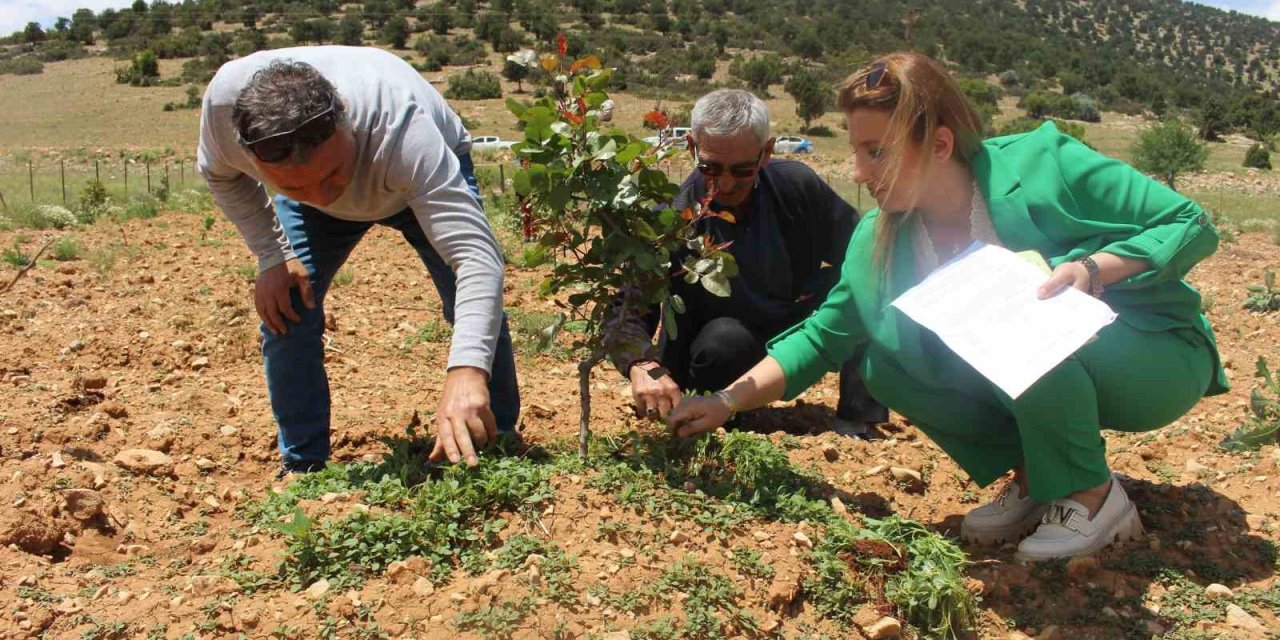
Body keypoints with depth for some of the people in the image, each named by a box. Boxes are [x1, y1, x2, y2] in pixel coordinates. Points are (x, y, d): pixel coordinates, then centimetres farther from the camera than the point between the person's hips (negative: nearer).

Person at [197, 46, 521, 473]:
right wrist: (272, 256, -20)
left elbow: (475, 254, -55)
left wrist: (466, 371, -68)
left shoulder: (401, 129, -48)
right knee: (284, 312, -12)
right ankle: (303, 468, 6)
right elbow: (221, 174, -9)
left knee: (479, 310, -18)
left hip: (430, 176, -3)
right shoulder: (225, 101, -35)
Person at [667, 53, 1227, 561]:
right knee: (886, 365, -14)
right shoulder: (880, 243, -8)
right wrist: (728, 401, -11)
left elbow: (1192, 224, -15)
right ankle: (1034, 476, -1)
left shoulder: (1042, 165, -22)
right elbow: (822, 338, -3)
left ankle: (1094, 495, -11)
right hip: (1048, 382, 5)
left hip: (1157, 361, -5)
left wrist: (1094, 268, -33)